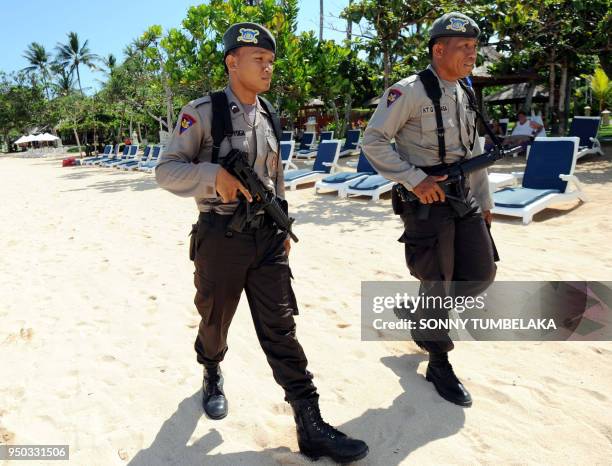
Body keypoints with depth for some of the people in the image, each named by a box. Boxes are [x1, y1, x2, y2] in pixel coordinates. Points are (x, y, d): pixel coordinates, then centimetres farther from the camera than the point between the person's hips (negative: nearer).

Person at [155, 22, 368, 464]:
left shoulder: (269, 116, 10)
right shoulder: (203, 112, -7)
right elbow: (166, 170, -10)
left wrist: (284, 227, 17)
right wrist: (213, 175, -27)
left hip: (267, 236, 4)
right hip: (221, 234, -3)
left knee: (280, 328, 2)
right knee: (215, 322, 15)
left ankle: (311, 426, 6)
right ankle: (213, 374, 48)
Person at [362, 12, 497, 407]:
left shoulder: (466, 95, 13)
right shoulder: (410, 91, -11)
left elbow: (475, 152, 19)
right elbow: (373, 141, -15)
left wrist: (486, 202, 18)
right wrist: (415, 180, -21)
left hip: (464, 200, 8)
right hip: (426, 202, -7)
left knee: (481, 274, 8)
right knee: (437, 285, 1)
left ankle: (418, 314, 32)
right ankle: (439, 364, 22)